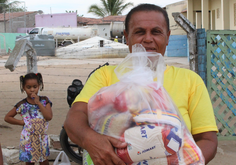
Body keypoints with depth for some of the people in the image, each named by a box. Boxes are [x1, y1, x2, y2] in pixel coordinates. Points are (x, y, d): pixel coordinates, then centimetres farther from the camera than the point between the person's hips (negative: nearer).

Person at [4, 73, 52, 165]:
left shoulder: (44, 101, -4)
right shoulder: (22, 105, -8)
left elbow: (49, 117, -18)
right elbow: (7, 117, -1)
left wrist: (38, 103, -20)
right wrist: (22, 122, -10)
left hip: (42, 137, 1)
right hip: (28, 138, -1)